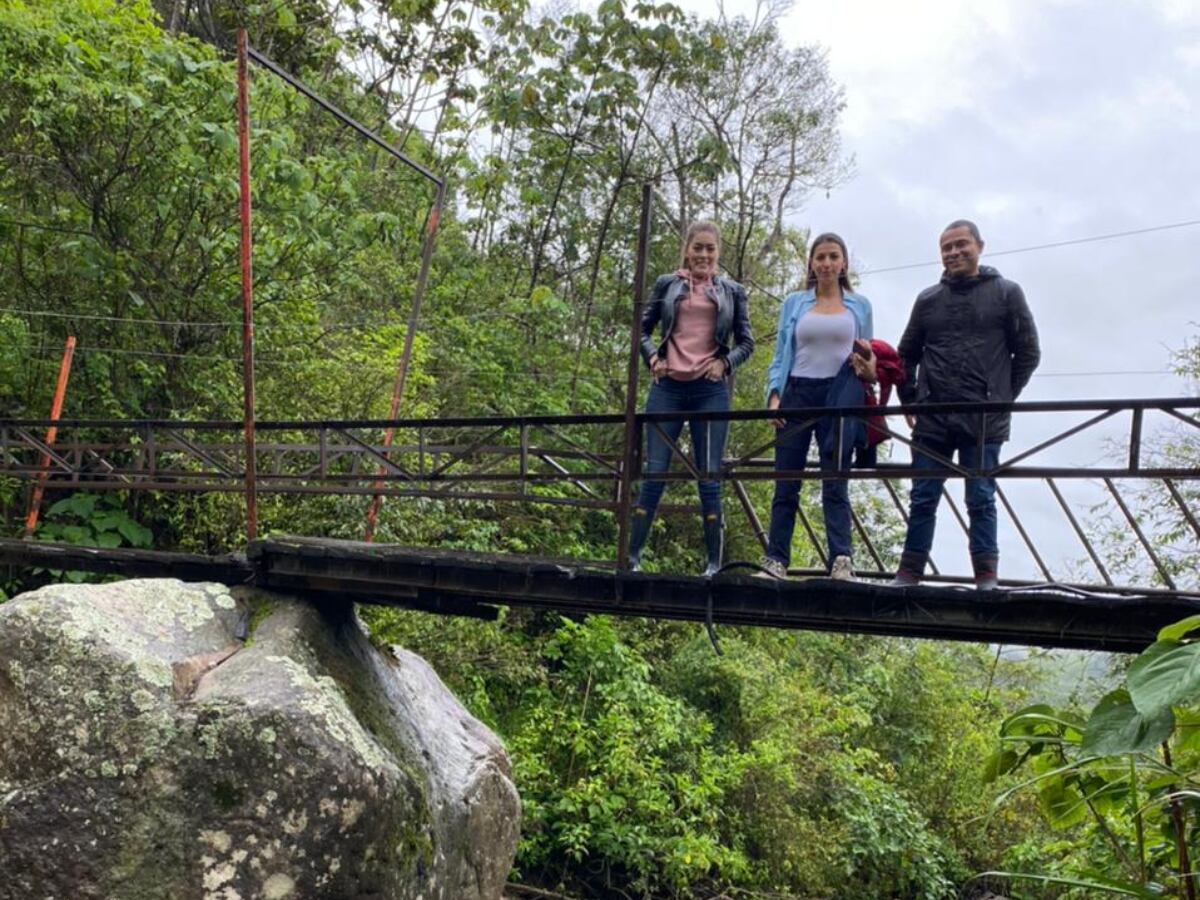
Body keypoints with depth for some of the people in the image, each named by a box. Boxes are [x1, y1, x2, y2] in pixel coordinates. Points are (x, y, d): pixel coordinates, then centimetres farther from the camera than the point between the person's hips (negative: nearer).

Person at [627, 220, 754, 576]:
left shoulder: (732, 292, 10)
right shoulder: (666, 285, 10)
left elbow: (746, 343, 11)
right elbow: (642, 328, 15)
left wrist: (725, 363, -6)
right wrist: (652, 358, -1)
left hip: (710, 391, 0)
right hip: (668, 388, 1)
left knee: (708, 477, -1)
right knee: (653, 472, -1)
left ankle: (713, 563, 5)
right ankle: (632, 556, 5)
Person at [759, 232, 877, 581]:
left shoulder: (859, 305, 13)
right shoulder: (794, 303, 12)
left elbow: (868, 356, 17)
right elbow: (780, 356, 11)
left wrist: (868, 369, -6)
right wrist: (774, 395, -3)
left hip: (839, 395, -1)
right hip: (798, 394, 1)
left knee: (835, 481, -5)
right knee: (786, 482, 0)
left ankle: (841, 560, -10)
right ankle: (776, 560, 2)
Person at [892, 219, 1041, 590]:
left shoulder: (1007, 293, 5)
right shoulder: (928, 299, 12)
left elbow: (1028, 352, 6)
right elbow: (907, 354, 19)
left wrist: (1002, 397, 2)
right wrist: (909, 400, 11)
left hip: (983, 421, -3)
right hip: (932, 420, 3)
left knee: (981, 501, 1)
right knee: (922, 500, 5)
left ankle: (987, 579, 7)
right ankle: (908, 574, 10)